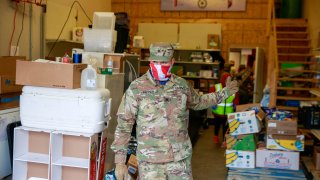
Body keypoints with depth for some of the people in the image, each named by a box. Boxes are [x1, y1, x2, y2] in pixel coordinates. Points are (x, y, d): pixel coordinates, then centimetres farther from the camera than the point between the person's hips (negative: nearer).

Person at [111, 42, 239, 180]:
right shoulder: (136, 88, -8)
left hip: (181, 158, 3)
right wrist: (120, 161, -6)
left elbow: (198, 102, 24)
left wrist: (224, 93, 20)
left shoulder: (181, 85, 3)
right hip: (150, 161, -3)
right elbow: (124, 125, -4)